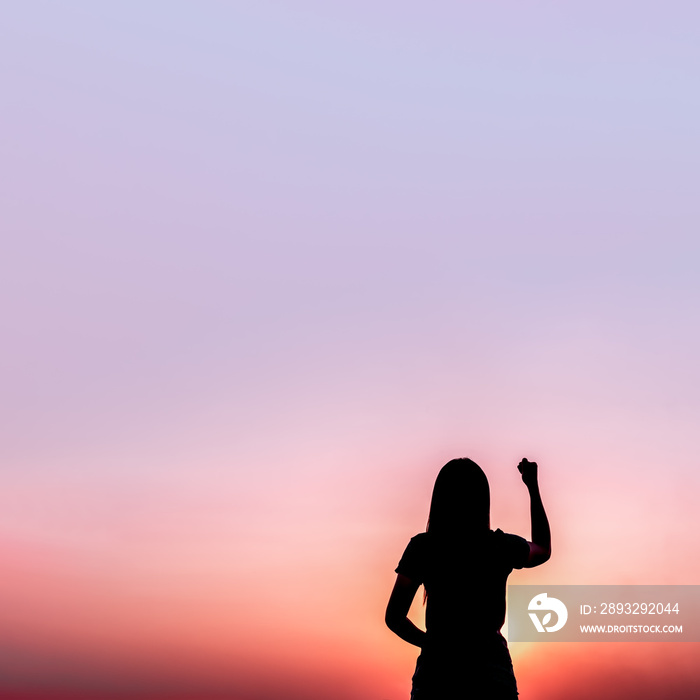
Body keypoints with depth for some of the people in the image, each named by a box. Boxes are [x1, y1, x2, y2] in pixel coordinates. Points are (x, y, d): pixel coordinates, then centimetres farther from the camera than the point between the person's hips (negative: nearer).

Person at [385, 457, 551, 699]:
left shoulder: (421, 547, -6)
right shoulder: (502, 546, -2)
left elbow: (394, 617, -2)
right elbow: (544, 550, 22)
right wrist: (533, 487, 27)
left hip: (435, 673, 0)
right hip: (492, 673, 1)